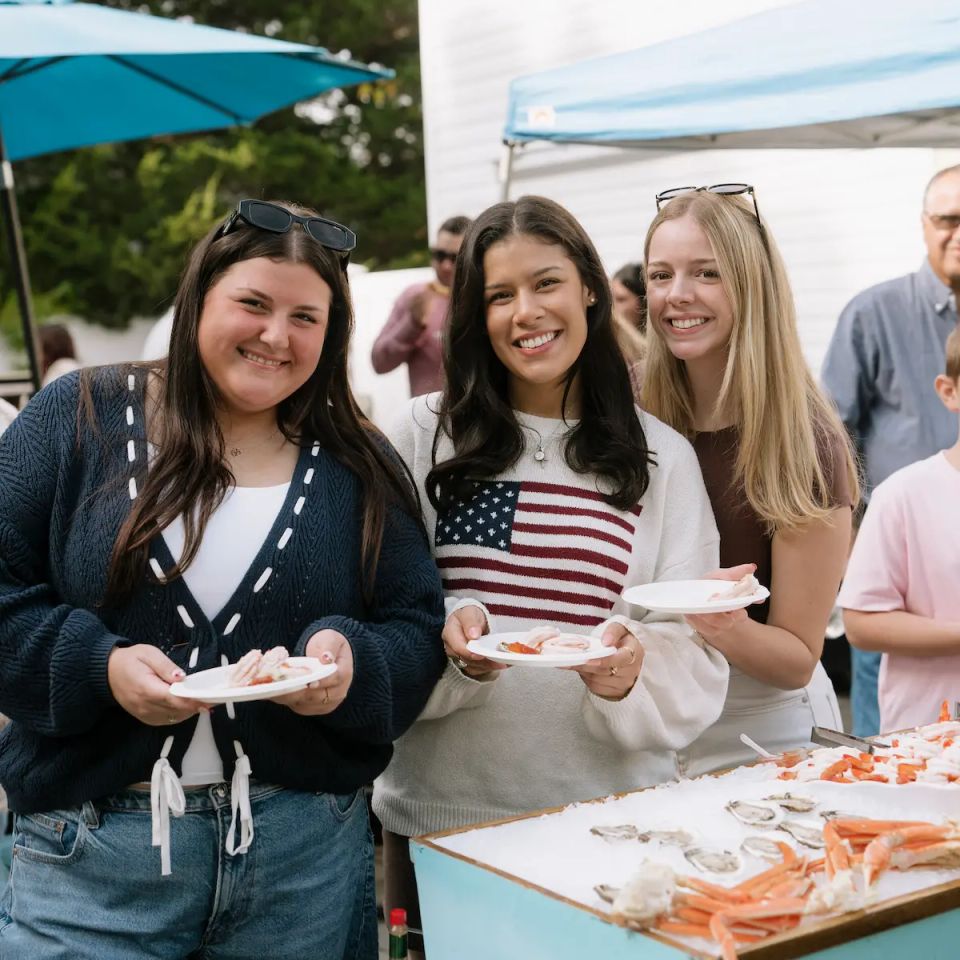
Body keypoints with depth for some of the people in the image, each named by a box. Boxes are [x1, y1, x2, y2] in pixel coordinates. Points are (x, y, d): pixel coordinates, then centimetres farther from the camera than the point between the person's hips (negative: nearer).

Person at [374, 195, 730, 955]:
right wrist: (450, 644, -19)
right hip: (439, 815, 0)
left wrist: (631, 674, -21)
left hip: (609, 820, 1)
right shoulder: (427, 435, 1)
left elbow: (694, 663, 0)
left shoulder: (662, 458, 3)